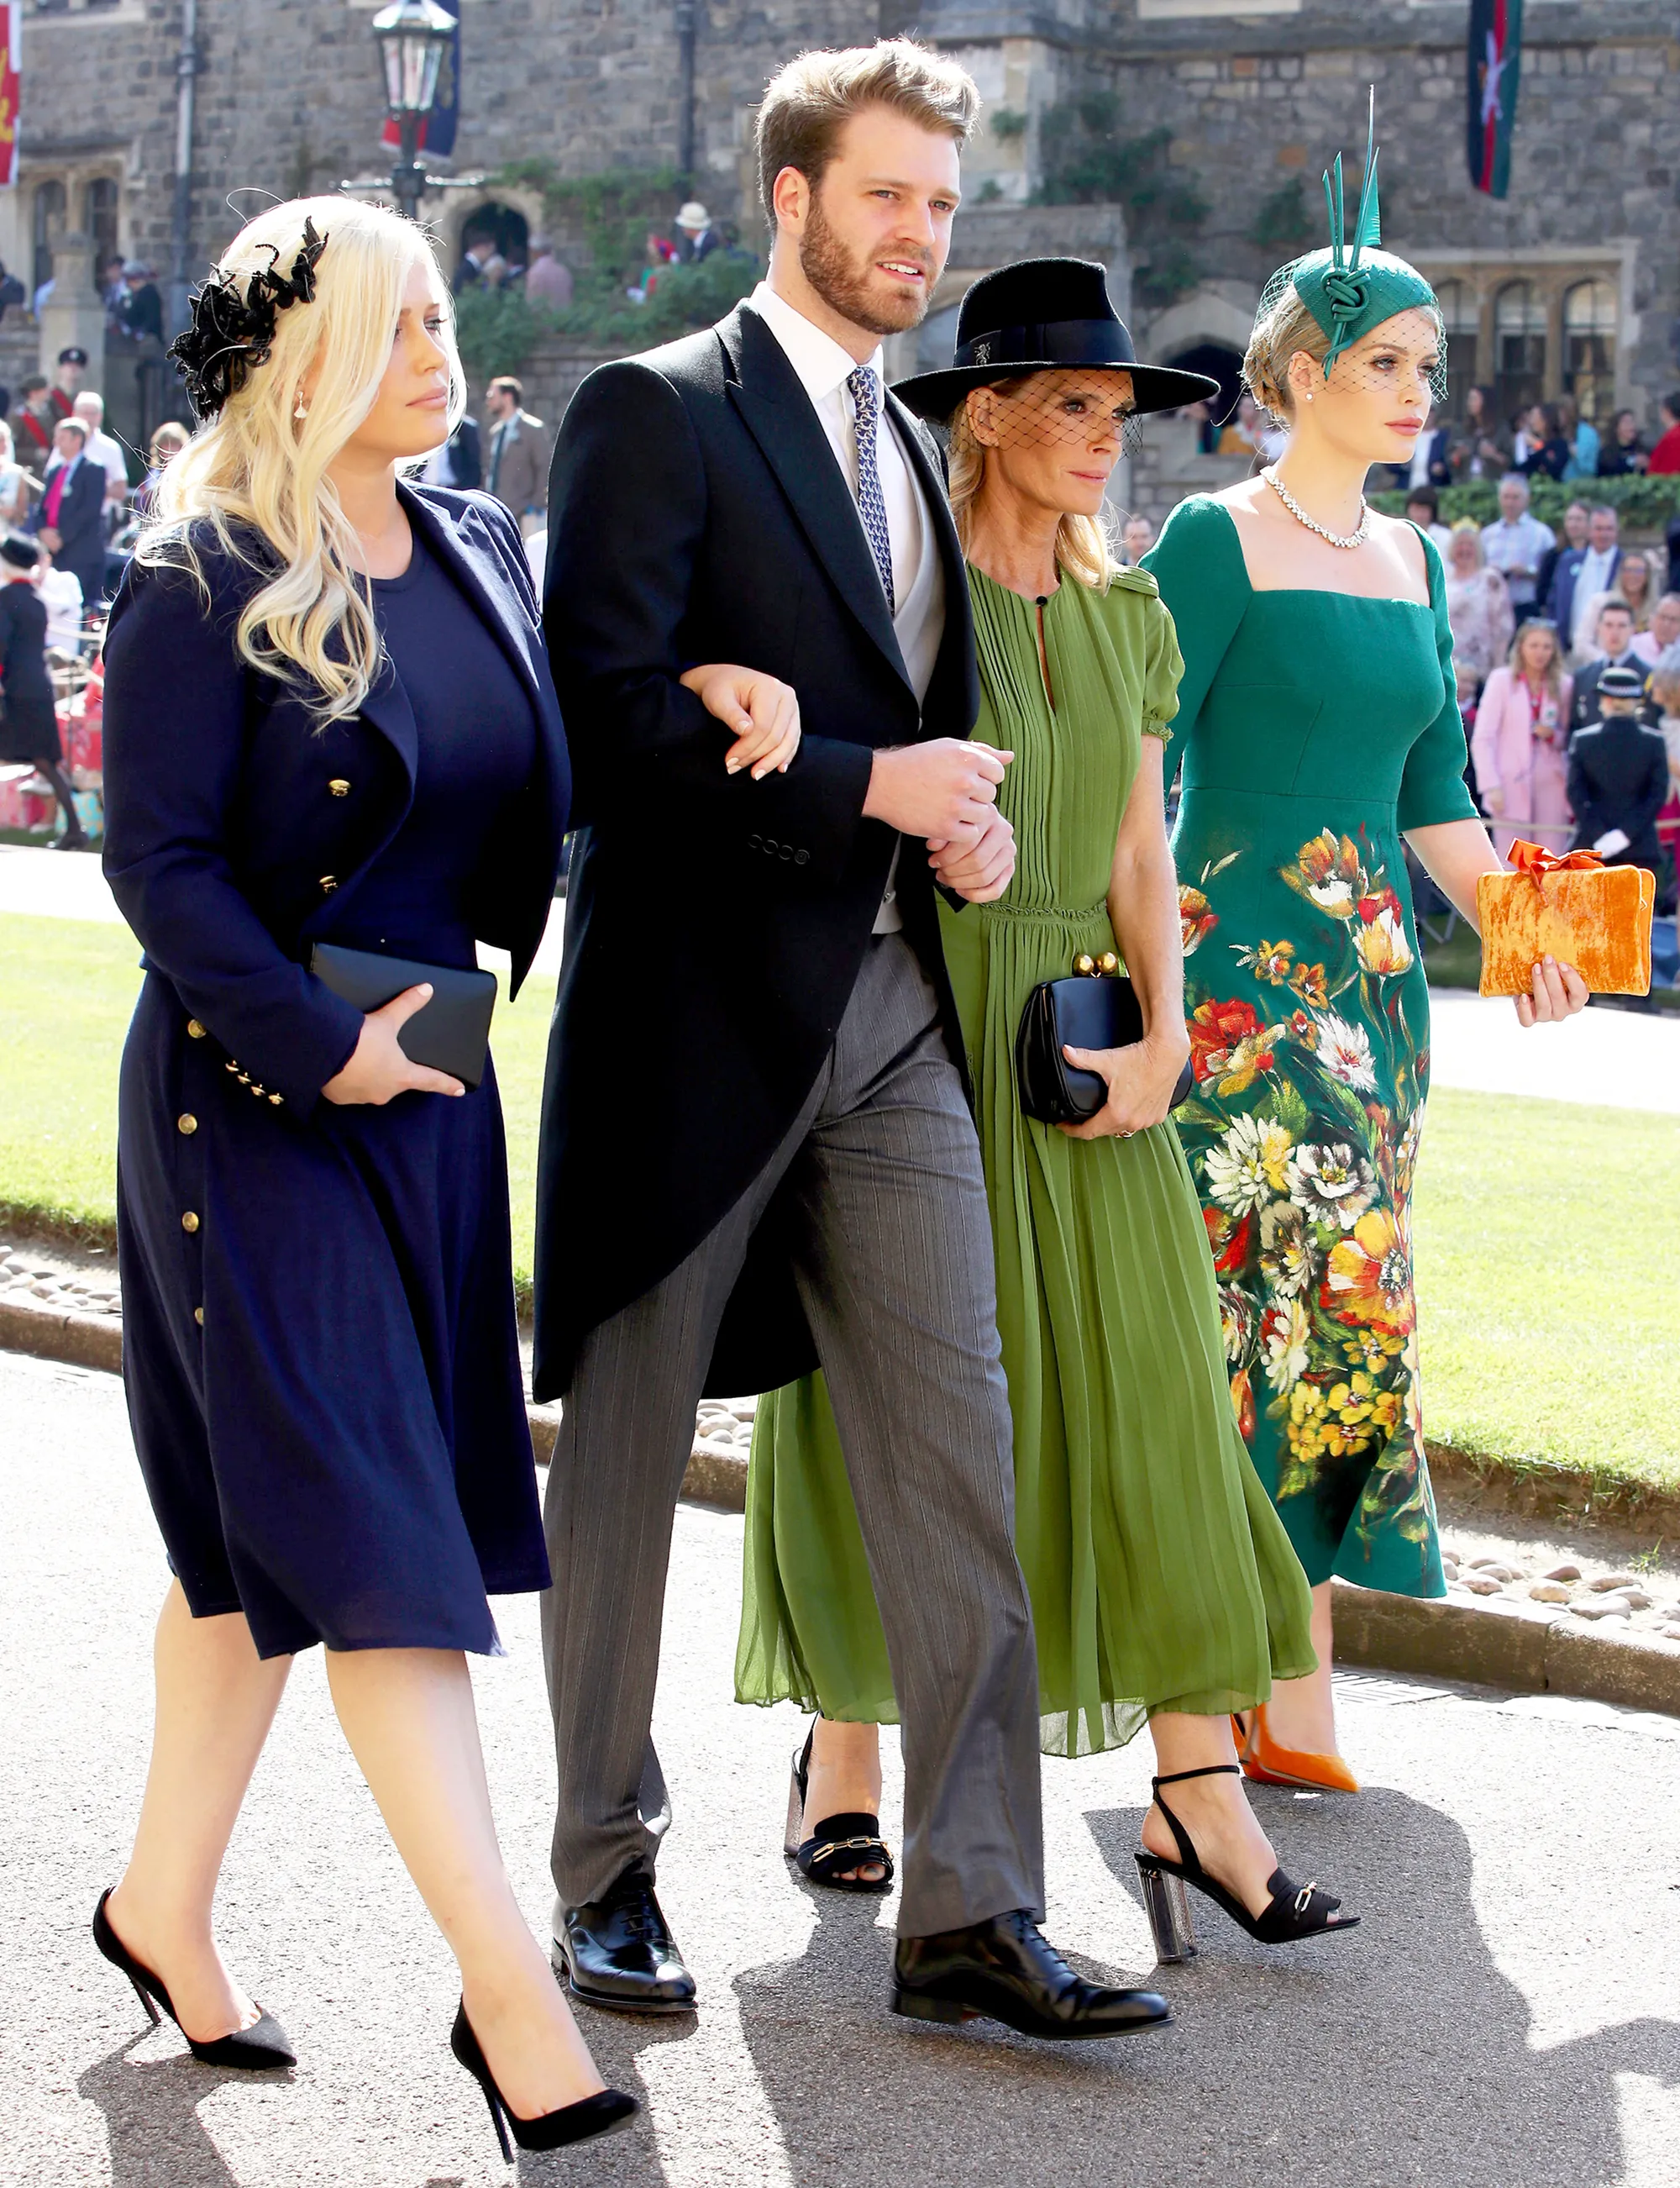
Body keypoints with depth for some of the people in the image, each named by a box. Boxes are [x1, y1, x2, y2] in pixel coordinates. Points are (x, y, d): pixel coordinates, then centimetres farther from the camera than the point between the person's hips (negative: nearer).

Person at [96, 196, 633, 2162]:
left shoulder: (478, 552, 8)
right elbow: (157, 858, -15)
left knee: (263, 1525, 15)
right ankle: (507, 1985, -7)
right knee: (364, 1524, -8)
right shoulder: (201, 580, -11)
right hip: (251, 1101, -7)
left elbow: (529, 799, 17)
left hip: (430, 1089, 7)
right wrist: (316, 1043, -18)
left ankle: (164, 1906, 29)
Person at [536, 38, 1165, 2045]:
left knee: (956, 1456, 0)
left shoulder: (907, 447, 18)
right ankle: (605, 1876, 22)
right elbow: (609, 712, -16)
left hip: (891, 1014, 6)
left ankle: (970, 1915, 3)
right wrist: (865, 782, -17)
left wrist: (965, 819, 2)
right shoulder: (657, 412, -6)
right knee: (625, 1454, 7)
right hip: (700, 1007, -6)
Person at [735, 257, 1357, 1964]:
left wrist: (1162, 1035, -2)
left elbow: (1138, 854, 9)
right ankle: (840, 1765, 17)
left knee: (1150, 1391, -1)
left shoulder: (1126, 617, 12)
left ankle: (1197, 1792, -1)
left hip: (1080, 1045, 5)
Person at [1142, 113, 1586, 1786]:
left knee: (1339, 1298, 4)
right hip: (1239, 963, -7)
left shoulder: (1414, 563, 16)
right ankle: (1290, 1688, -5)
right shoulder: (1217, 541, -5)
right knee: (1327, 1284, -12)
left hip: (1373, 974, 7)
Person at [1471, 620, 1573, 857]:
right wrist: (1491, 786, -11)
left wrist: (1553, 735, -6)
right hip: (1511, 787, -2)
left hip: (1551, 787, 2)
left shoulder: (1563, 685, 10)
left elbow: (1569, 740, 17)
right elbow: (1482, 739, -2)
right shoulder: (1502, 680, 3)